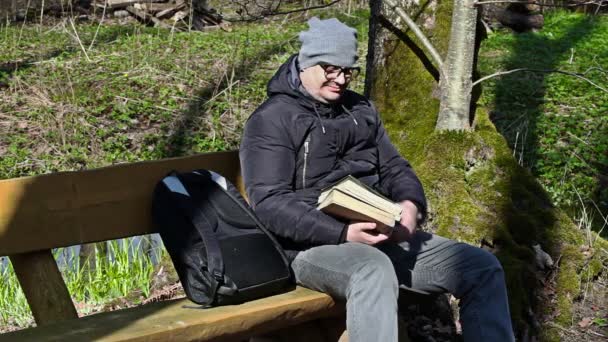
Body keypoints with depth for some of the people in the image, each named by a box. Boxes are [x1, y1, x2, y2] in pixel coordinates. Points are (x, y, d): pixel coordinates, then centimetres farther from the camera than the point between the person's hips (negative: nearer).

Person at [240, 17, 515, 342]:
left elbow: (394, 168, 17)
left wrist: (411, 205, -8)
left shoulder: (361, 110, 17)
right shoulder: (271, 120, -5)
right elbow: (270, 203, -15)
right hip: (315, 244, -7)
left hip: (377, 233, 7)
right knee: (374, 271, -41)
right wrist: (342, 233, -26)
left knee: (483, 268, -5)